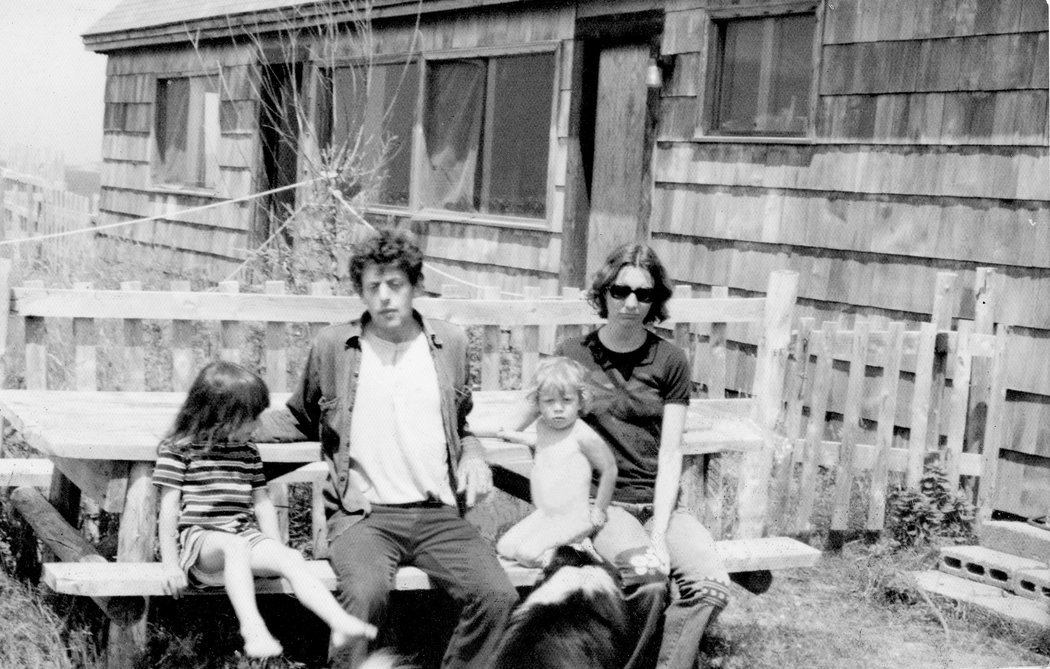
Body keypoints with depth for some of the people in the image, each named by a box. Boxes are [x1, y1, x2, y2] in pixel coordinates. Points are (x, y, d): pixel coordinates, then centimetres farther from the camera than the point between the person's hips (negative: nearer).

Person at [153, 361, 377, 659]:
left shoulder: (248, 453, 16)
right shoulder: (177, 450, -2)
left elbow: (262, 503, 19)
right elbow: (169, 509, -5)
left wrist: (277, 549, 8)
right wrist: (170, 565, -10)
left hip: (244, 534, 6)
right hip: (198, 537, -5)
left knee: (291, 558, -22)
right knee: (236, 546, -38)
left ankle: (341, 623, -37)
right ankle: (254, 632, -54)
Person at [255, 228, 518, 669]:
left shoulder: (450, 344, 12)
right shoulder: (333, 346, 7)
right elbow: (301, 419, 23)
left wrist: (472, 459, 6)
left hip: (438, 513, 2)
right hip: (363, 514, -2)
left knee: (497, 595, -22)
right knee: (366, 593, -34)